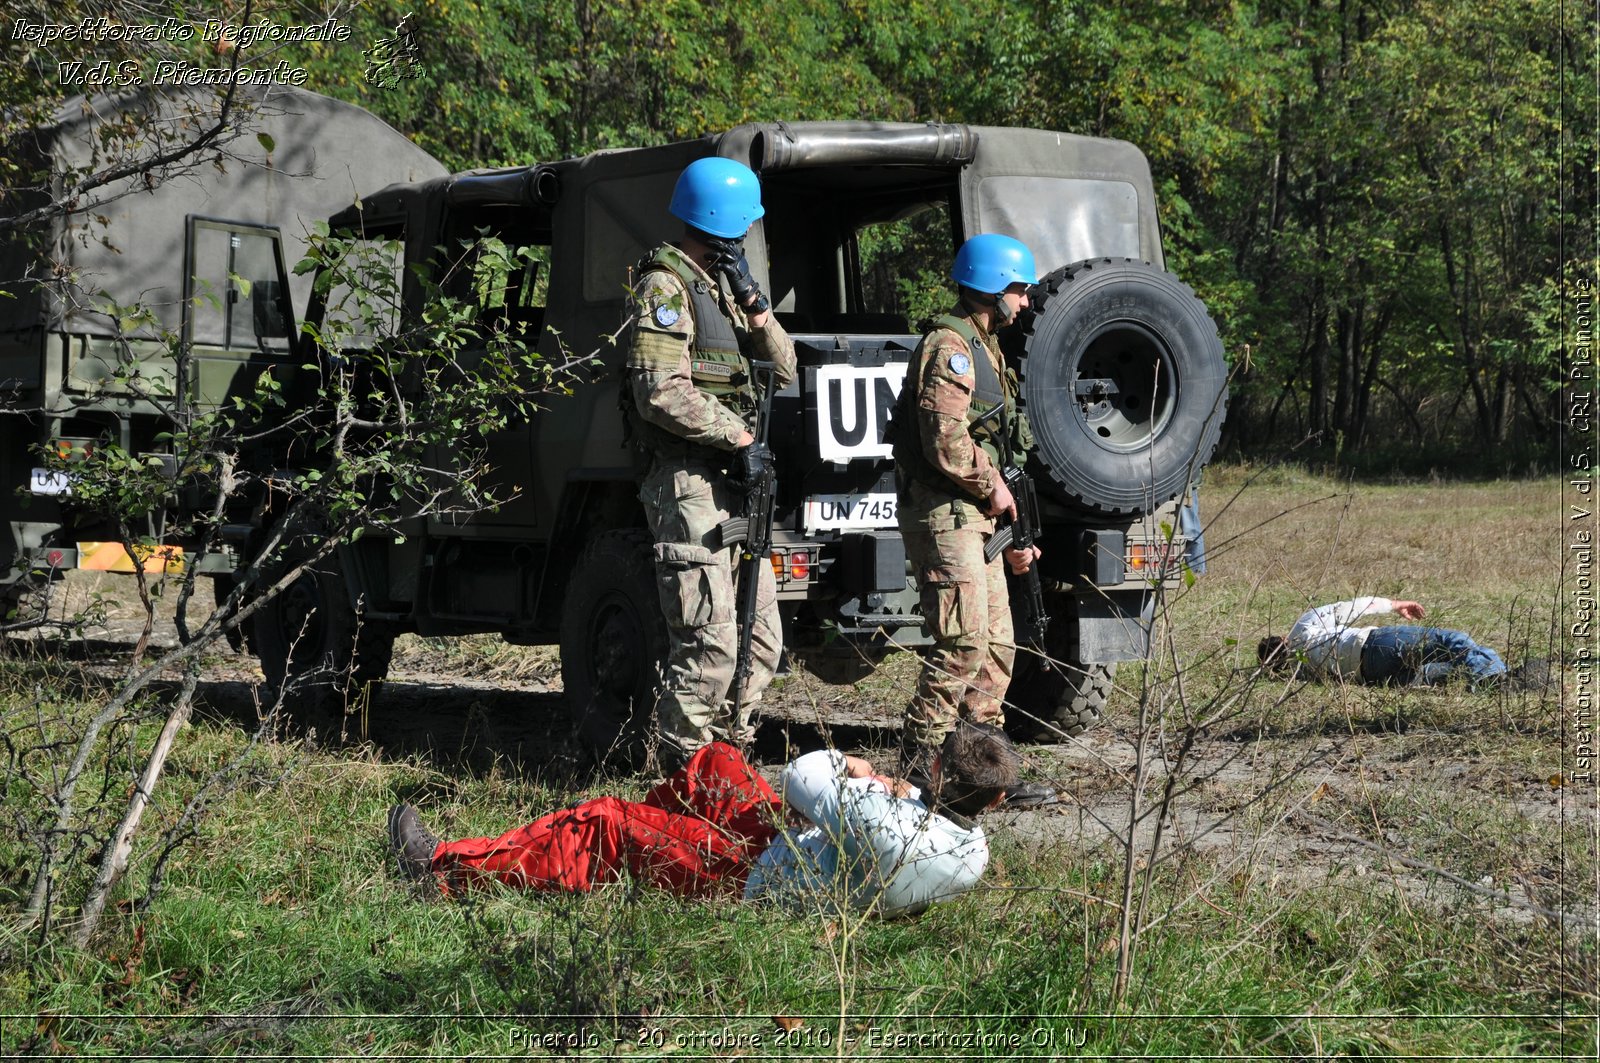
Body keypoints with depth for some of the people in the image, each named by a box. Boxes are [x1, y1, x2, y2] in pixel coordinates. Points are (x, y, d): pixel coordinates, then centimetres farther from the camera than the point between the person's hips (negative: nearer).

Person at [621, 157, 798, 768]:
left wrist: (755, 304, 3)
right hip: (688, 483, -10)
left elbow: (783, 368, 20)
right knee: (710, 642, -12)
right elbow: (662, 392, -20)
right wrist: (740, 438, -15)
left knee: (762, 638, 11)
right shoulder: (666, 287, -9)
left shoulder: (719, 284, 20)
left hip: (729, 484, 10)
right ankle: (684, 769, -6)